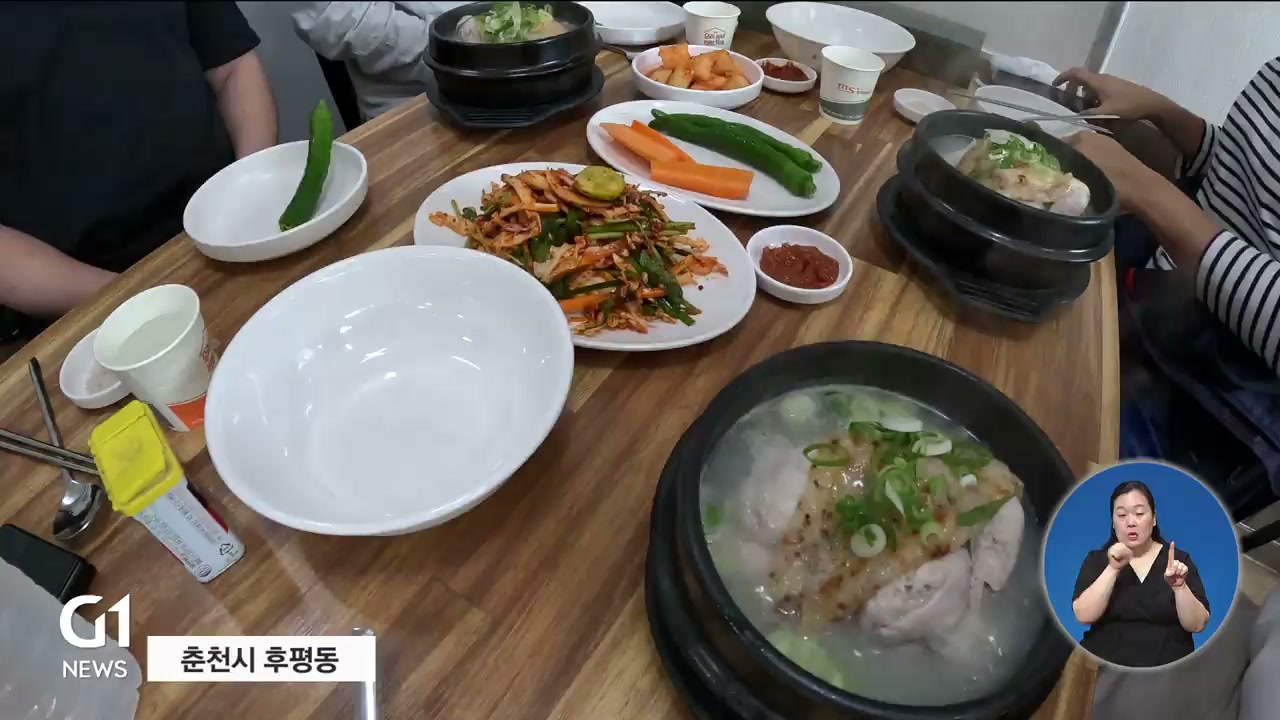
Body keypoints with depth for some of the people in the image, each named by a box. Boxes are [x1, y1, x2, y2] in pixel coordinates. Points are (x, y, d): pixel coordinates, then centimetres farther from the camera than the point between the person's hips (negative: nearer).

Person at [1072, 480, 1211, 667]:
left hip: (1167, 666, 2)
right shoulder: (1097, 560, 3)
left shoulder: (1178, 559, 6)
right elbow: (1083, 616, -10)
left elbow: (1197, 625, -1)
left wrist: (1180, 587, -17)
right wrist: (1113, 569, -17)